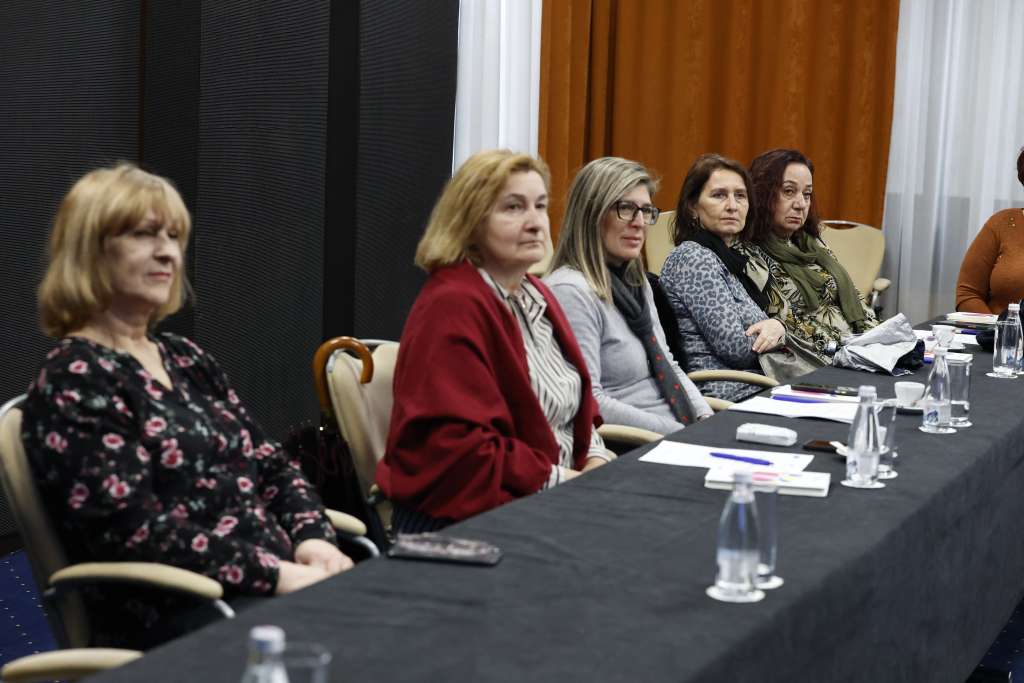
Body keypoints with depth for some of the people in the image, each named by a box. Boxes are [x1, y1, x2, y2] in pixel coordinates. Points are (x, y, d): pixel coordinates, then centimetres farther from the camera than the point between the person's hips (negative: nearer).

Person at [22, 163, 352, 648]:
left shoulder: (185, 359, 18)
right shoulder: (72, 383, -7)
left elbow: (268, 463, 17)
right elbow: (133, 532, -17)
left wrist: (312, 538, -4)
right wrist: (276, 575, -20)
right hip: (173, 616, -7)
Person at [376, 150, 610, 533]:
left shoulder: (536, 296, 14)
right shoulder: (450, 308, -16)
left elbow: (574, 402, 21)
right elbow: (453, 446, -23)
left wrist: (594, 457, 1)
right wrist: (558, 480, -19)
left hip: (547, 504, 9)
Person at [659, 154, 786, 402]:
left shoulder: (729, 259, 19)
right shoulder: (692, 258, -8)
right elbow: (735, 346, -16)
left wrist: (776, 327, -2)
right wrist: (776, 329, 2)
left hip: (758, 389, 9)